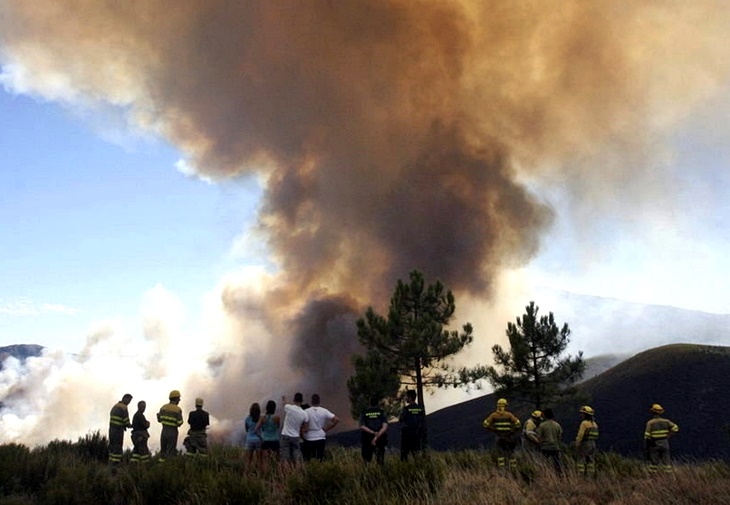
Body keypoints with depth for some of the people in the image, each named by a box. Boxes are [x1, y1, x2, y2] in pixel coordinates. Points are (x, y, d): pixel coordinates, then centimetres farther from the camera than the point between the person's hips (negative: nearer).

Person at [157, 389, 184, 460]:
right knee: (171, 452, 3)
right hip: (173, 432, -5)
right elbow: (179, 423, -14)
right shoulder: (178, 410, -14)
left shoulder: (163, 407, 1)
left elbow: (159, 420, 6)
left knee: (163, 450, 17)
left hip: (164, 431, 5)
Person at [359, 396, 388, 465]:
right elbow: (385, 426, -10)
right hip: (380, 440, -1)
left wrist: (374, 433, -10)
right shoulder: (382, 412, 3)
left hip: (367, 441, 1)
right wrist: (377, 436, -14)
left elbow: (362, 427, -5)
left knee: (367, 459, 11)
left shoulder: (364, 413, 7)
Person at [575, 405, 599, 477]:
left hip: (584, 444, -8)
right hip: (593, 444, 8)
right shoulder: (594, 424, 13)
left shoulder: (584, 423, -13)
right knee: (591, 462, 7)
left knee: (581, 461, -5)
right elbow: (594, 436, 15)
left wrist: (577, 444, -9)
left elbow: (580, 435, -17)